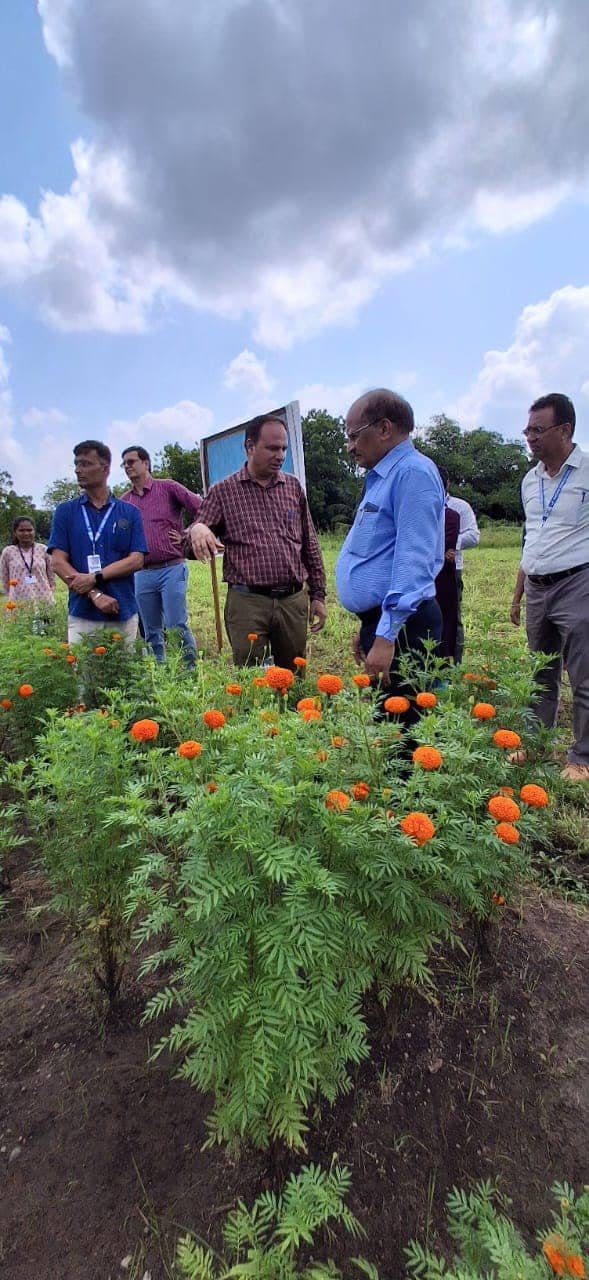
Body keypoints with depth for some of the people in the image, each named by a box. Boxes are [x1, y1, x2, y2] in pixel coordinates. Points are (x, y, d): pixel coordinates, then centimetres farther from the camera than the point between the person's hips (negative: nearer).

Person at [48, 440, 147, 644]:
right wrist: (95, 594, -13)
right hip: (81, 614, 0)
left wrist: (95, 577, -14)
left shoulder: (129, 512, 7)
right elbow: (58, 562, 0)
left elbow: (136, 560, -1)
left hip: (123, 613, 0)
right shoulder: (65, 511, 7)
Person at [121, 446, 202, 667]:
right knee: (151, 633, 9)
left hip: (172, 569, -4)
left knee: (176, 627, -7)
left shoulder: (168, 487, 1)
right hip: (142, 574, 4)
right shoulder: (124, 501, 12)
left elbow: (203, 510, -6)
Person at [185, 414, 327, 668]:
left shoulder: (293, 486, 9)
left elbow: (310, 544, 14)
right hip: (247, 602, -2)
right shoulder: (223, 491, 2)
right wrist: (196, 530, -23)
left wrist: (317, 594, 10)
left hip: (293, 600, 3)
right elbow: (190, 548, 0)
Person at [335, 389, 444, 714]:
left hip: (399, 625, -10)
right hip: (379, 620, 10)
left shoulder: (413, 472, -12)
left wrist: (386, 636, -26)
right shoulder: (382, 477, 19)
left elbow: (412, 561, -22)